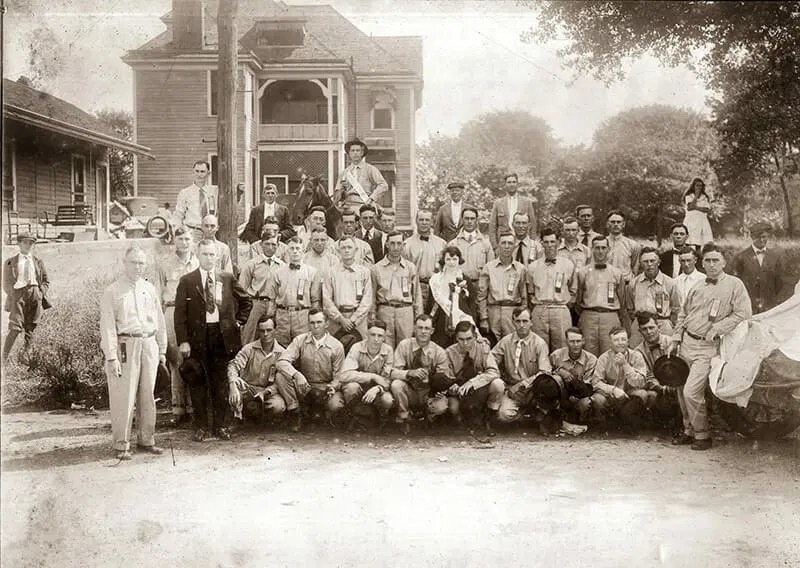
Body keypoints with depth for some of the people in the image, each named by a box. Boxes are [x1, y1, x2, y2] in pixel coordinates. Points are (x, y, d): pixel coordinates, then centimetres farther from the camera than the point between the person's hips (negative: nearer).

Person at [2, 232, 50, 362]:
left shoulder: (38, 261, 16)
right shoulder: (10, 262, 10)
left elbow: (46, 281, 19)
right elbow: (6, 284, 10)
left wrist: (40, 292, 3)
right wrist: (13, 295, -4)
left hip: (35, 295, 3)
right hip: (18, 294, -2)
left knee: (30, 328, 1)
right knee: (15, 328, -13)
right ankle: (4, 358, -7)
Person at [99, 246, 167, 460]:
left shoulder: (150, 289, 12)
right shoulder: (112, 292, -2)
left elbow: (160, 321, 16)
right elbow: (108, 326, -6)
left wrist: (162, 350, 14)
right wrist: (111, 357, -12)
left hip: (149, 345, 5)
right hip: (125, 345, -5)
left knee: (147, 396, 10)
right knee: (124, 397, -5)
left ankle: (146, 440, 19)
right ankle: (121, 444, 4)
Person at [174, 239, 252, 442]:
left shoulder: (228, 279, 6)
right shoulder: (187, 281, 1)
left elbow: (246, 301, 18)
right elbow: (180, 313, -2)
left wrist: (238, 321, 8)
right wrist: (183, 341, -9)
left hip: (222, 335, 1)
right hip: (197, 337, -1)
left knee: (221, 383, 6)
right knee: (198, 383, 4)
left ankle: (222, 425, 15)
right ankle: (200, 426, 13)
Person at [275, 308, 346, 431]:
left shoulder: (336, 346, -5)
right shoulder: (300, 340, -3)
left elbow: (339, 377, -3)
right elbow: (282, 361, -15)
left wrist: (333, 387, -27)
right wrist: (297, 375, -34)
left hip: (326, 389, -2)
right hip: (304, 388, 2)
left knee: (336, 406, -34)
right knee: (280, 377, -25)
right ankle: (294, 415, -12)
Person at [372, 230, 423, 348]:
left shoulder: (410, 267, 11)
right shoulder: (377, 268, 8)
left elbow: (417, 295, 13)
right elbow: (372, 296, 11)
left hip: (406, 311, 1)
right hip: (385, 311, -1)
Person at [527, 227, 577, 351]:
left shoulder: (568, 265, 8)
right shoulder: (533, 267, 9)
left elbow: (573, 291, 14)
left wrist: (565, 308, 6)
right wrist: (535, 312, 6)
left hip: (561, 311, 0)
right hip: (539, 311, 1)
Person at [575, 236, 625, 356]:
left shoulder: (616, 273, 10)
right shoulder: (583, 272, 9)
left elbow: (622, 300, 13)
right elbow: (578, 300, 14)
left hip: (610, 317, 0)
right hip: (589, 316, 0)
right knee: (588, 355, -2)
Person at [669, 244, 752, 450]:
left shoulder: (734, 285, -3)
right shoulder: (697, 288, 14)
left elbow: (744, 313, -11)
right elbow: (682, 315, 19)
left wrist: (717, 329, -15)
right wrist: (675, 340, 12)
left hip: (708, 347, -6)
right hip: (686, 342, 6)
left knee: (691, 392, -13)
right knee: (681, 391, 9)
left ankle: (702, 435, 5)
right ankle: (689, 431, 25)